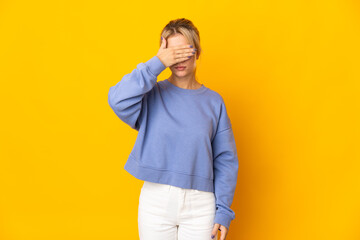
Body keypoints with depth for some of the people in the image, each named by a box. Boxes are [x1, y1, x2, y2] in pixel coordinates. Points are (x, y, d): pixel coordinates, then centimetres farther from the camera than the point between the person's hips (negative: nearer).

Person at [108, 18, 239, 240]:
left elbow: (225, 160, 2)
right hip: (155, 199, 0)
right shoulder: (152, 95, -1)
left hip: (200, 205, 1)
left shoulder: (213, 101, 2)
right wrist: (157, 63, -18)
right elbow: (118, 100, -23)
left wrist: (224, 210, -2)